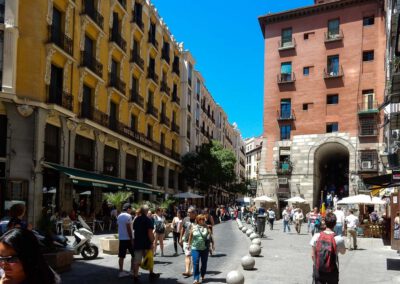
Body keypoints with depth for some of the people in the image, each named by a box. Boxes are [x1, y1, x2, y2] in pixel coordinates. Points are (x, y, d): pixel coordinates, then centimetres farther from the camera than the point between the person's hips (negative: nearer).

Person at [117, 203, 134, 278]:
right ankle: (132, 270, 6)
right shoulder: (128, 216, -13)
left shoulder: (119, 216, 11)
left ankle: (121, 271, 6)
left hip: (121, 238, 7)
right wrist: (131, 239, -15)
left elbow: (119, 226, 14)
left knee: (121, 256, 6)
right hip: (128, 238, -7)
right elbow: (128, 228, -17)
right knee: (134, 255, 5)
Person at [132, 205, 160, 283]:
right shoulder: (148, 220, -11)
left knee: (136, 261, 3)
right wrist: (152, 242, -14)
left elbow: (134, 230, 15)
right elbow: (150, 233, -17)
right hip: (146, 244, -4)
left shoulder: (136, 219, 8)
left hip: (137, 243, 4)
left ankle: (135, 277, 0)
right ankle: (151, 274, 26)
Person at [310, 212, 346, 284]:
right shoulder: (338, 239, -15)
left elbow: (313, 255, -3)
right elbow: (343, 252, 5)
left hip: (318, 271, 1)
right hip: (332, 272, -1)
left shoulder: (316, 236, -9)